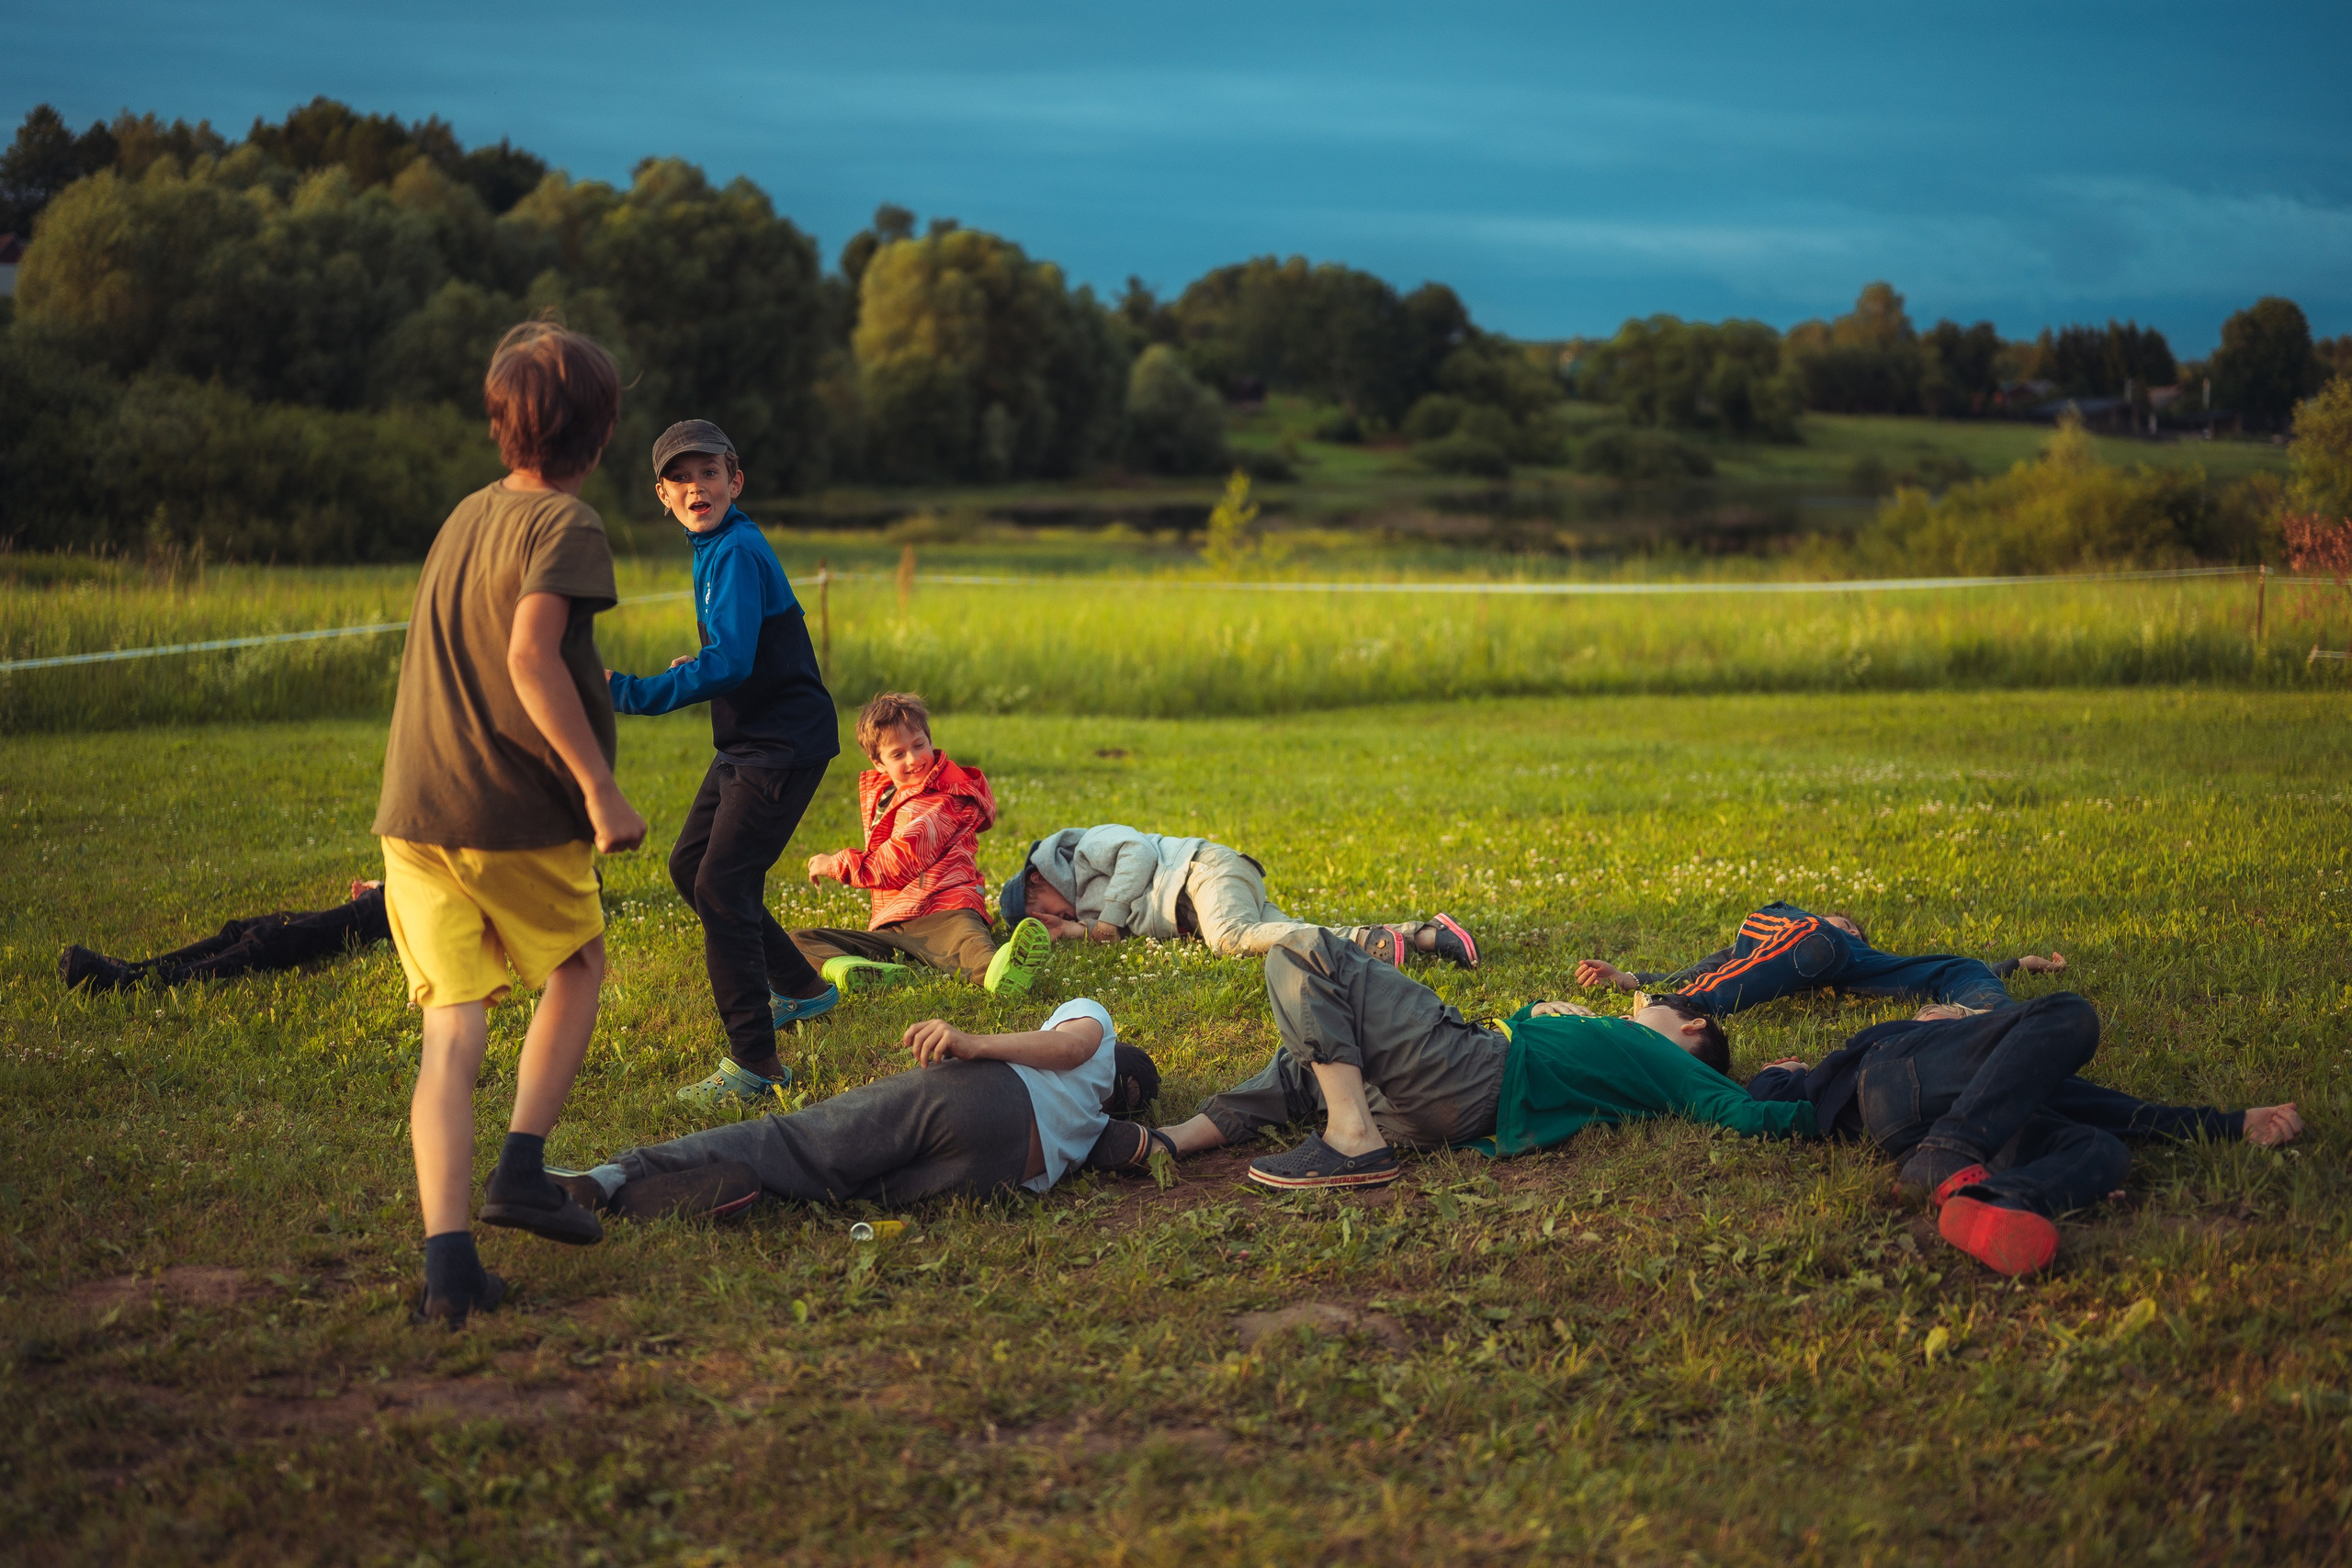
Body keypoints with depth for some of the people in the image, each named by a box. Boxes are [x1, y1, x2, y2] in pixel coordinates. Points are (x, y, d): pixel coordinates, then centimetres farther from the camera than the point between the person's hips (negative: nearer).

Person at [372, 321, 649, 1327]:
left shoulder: (465, 516, 14)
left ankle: (447, 1255, -11)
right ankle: (522, 1169, 13)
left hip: (414, 813, 5)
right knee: (579, 965, 22)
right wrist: (600, 787, -23)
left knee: (453, 1030, 1)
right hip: (515, 813, -5)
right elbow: (530, 655, -24)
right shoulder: (565, 524, -9)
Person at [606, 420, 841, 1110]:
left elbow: (731, 661, -29)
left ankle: (755, 1065, -12)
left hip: (784, 743, -10)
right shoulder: (714, 549, 13)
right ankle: (799, 987, 34)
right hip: (748, 741, 10)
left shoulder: (737, 553, -18)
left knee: (721, 886, -14)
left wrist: (631, 693, -30)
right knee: (690, 865, 19)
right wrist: (699, 665, 14)